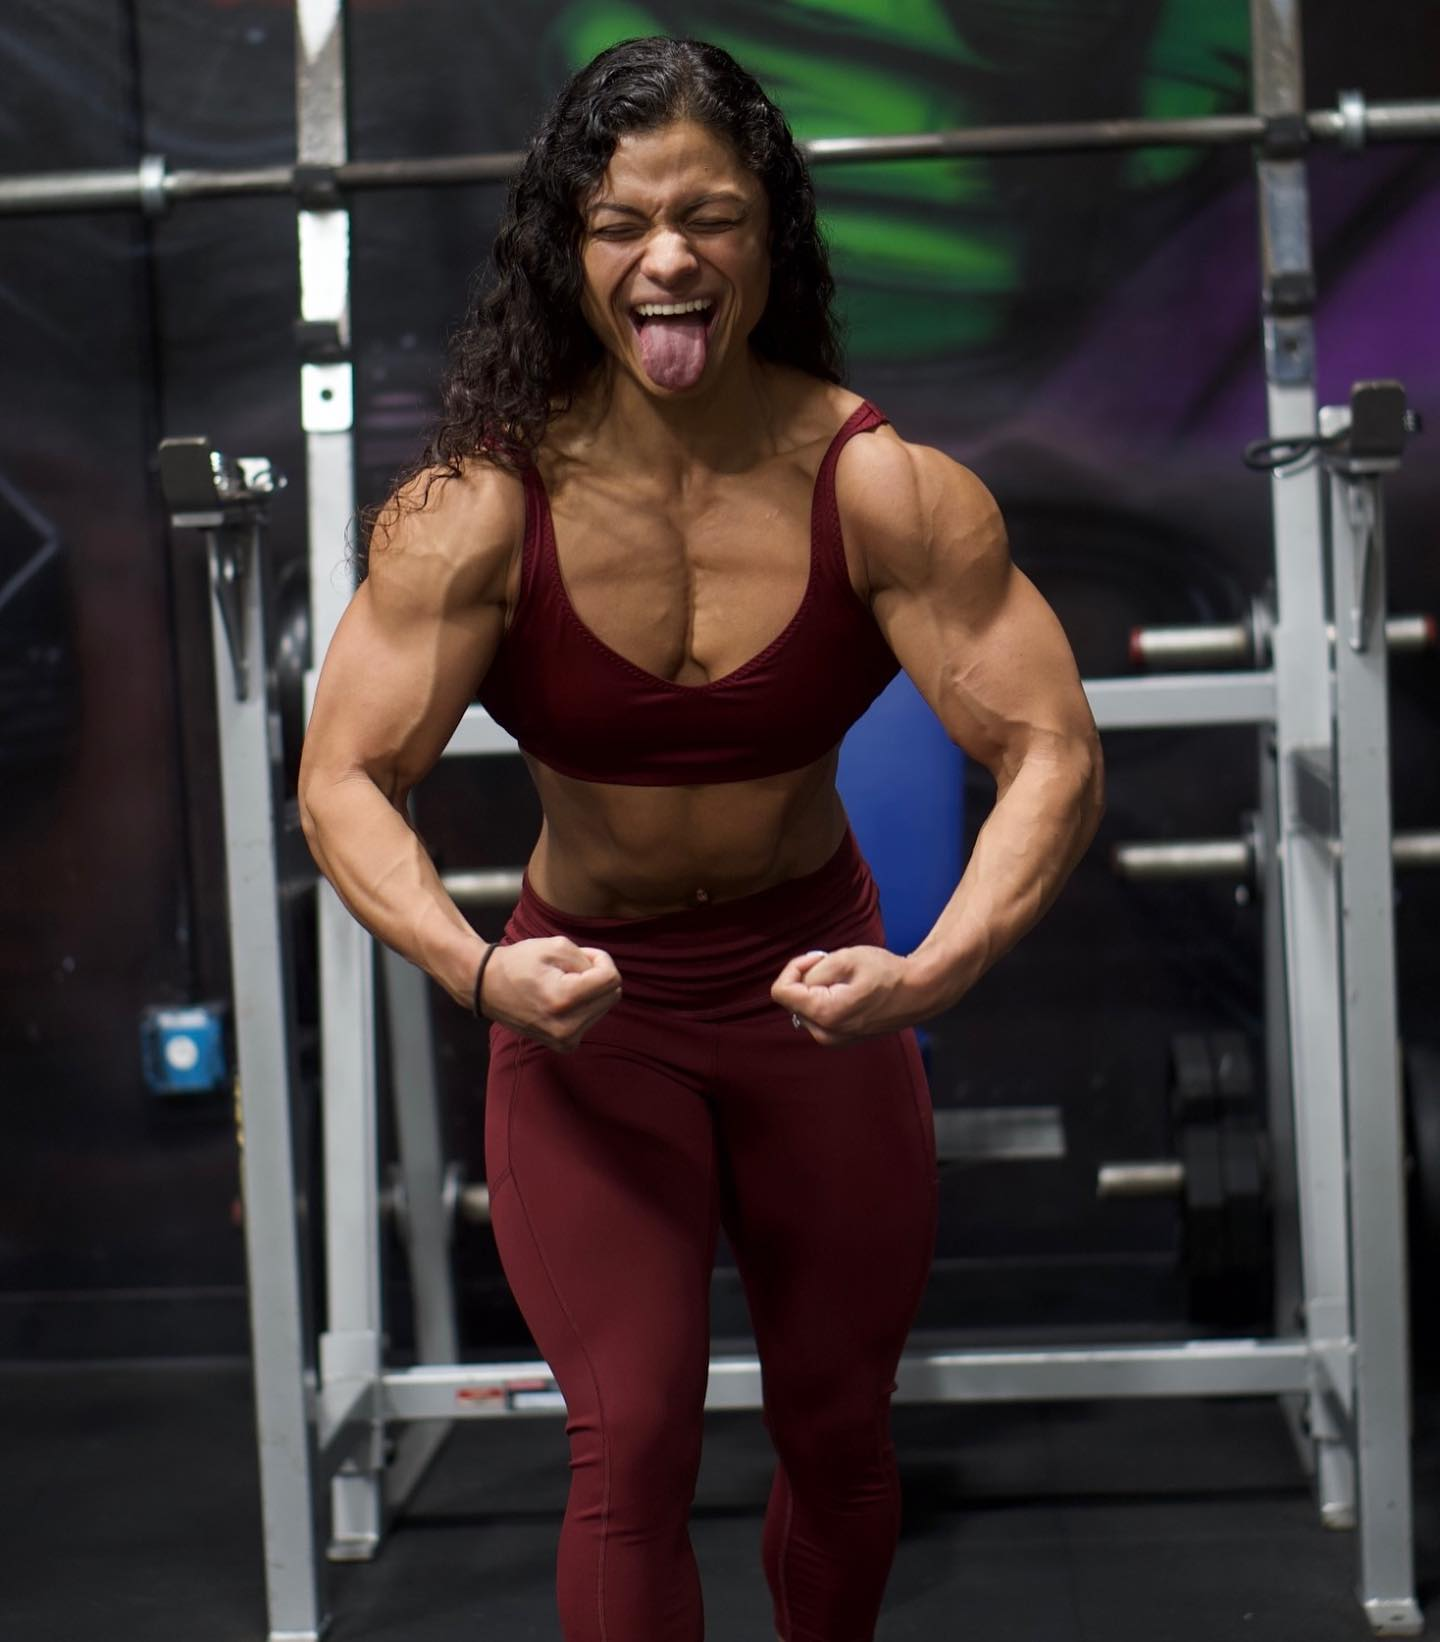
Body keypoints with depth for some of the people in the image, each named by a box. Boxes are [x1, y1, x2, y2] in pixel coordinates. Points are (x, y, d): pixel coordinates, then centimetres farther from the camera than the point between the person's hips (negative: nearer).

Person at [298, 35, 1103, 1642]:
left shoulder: (878, 485, -19)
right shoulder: (483, 505, -19)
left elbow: (1053, 754, -20)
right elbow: (345, 780, -20)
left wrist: (931, 971, -37)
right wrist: (477, 970, -38)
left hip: (813, 981, 1)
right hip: (587, 1000, -1)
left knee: (837, 1430, 16)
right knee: (630, 1452, -5)